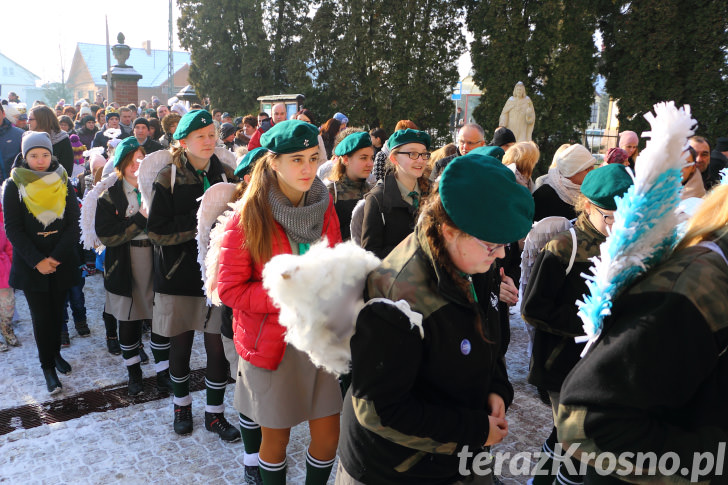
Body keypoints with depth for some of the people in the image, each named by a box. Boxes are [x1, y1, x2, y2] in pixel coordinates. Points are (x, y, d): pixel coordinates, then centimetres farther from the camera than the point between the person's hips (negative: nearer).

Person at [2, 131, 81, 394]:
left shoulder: (63, 183, 2)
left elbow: (74, 224, -1)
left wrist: (56, 257, -13)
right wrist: (37, 261, -15)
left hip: (62, 261, 2)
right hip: (31, 263, -2)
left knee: (57, 310, 12)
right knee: (40, 315, 1)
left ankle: (55, 352, 30)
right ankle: (48, 365, 11)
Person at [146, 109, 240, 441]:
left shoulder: (225, 175, 3)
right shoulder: (168, 179, -5)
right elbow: (157, 231, -12)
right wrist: (198, 220, -20)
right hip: (179, 273, -1)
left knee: (218, 346, 3)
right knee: (180, 344, 12)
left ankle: (215, 412, 22)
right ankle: (182, 404, 35)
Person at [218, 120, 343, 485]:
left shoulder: (323, 208, 1)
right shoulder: (249, 219, -13)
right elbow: (230, 289, -12)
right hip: (272, 342, -4)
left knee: (328, 439, 11)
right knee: (276, 439, 14)